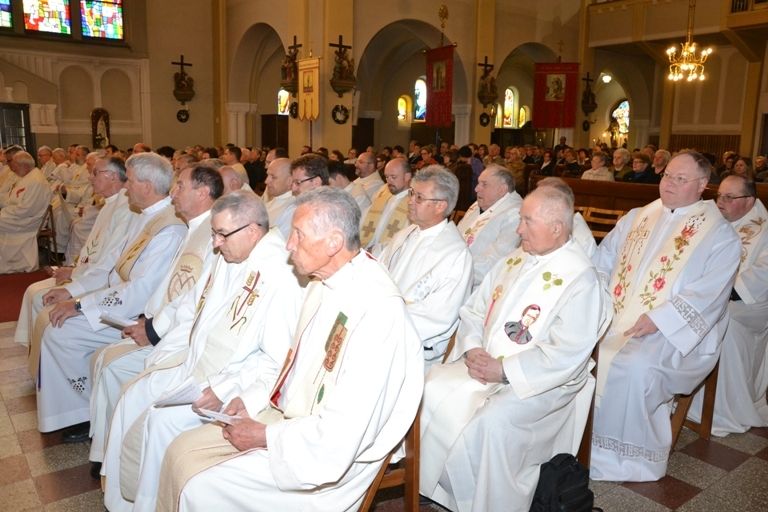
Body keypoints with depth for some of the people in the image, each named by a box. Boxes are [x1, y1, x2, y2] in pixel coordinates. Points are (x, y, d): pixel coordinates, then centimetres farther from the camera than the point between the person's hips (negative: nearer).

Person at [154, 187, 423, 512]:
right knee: (182, 451, 5)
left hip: (331, 455, -8)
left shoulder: (376, 309, -29)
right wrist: (253, 400, 3)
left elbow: (342, 436, -27)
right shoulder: (325, 281, 1)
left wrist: (264, 437, -16)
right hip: (285, 416, 8)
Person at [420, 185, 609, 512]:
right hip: (485, 364, 7)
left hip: (540, 382, -6)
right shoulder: (514, 261, 8)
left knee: (492, 422, -30)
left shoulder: (580, 278, -14)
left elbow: (568, 353, -21)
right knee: (435, 389, -11)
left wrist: (505, 371, -21)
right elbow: (474, 310, 11)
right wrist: (472, 349, -7)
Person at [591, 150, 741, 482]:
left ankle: (635, 457, -10)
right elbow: (602, 261, 12)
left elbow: (706, 295, -12)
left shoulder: (719, 236, 0)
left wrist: (658, 320, -22)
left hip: (673, 332, -5)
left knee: (635, 366, -32)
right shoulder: (636, 219, 16)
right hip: (614, 318, 5)